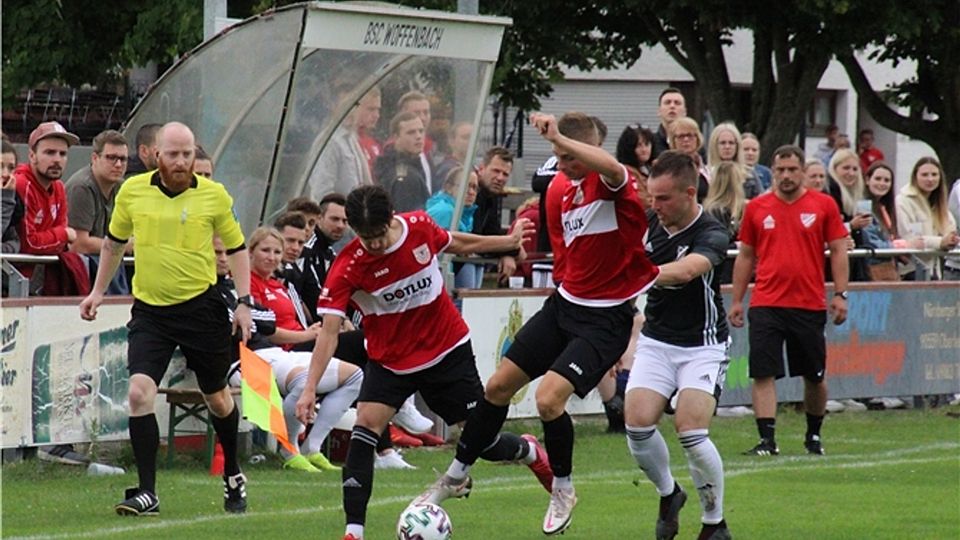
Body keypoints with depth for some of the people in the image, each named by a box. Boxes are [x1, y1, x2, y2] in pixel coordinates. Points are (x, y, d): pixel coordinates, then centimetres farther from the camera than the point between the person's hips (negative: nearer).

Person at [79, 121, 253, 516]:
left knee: (217, 398, 11)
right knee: (139, 392, -15)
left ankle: (233, 476, 36)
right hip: (149, 309, 1)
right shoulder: (132, 191, -1)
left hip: (201, 306, -1)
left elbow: (236, 247, 5)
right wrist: (98, 291, 17)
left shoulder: (214, 195, -5)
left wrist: (244, 302, -3)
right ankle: (147, 493, -11)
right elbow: (114, 242, 16)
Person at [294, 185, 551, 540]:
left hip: (447, 350, 1)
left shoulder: (420, 228, -14)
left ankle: (530, 453, 38)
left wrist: (508, 242, 21)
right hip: (390, 360, -1)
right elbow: (329, 330, -26)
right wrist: (310, 388, -34)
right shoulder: (348, 268, -22)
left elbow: (455, 244, 9)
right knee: (365, 427, -22)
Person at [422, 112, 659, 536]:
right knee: (498, 386, 9)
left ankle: (562, 490, 7)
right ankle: (457, 474, 29)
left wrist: (559, 136, -52)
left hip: (607, 317, -8)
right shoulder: (558, 190, 4)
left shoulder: (613, 184, -20)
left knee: (549, 397, -19)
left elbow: (612, 168, -48)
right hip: (564, 304, 8)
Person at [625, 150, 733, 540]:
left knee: (691, 433, -19)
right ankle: (668, 493, 17)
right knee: (637, 423, -12)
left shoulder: (712, 234, -21)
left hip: (702, 345, -5)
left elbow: (685, 271, -43)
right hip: (655, 341, 5)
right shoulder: (649, 221, -5)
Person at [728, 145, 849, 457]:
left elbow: (838, 251, 3)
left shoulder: (823, 205, 2)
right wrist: (736, 300, 9)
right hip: (766, 305, 0)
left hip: (810, 305, 0)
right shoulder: (757, 208, 6)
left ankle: (814, 436, 28)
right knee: (763, 374, -10)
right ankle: (767, 440, -10)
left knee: (814, 376, 9)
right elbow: (746, 256, 13)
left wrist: (840, 295, -5)